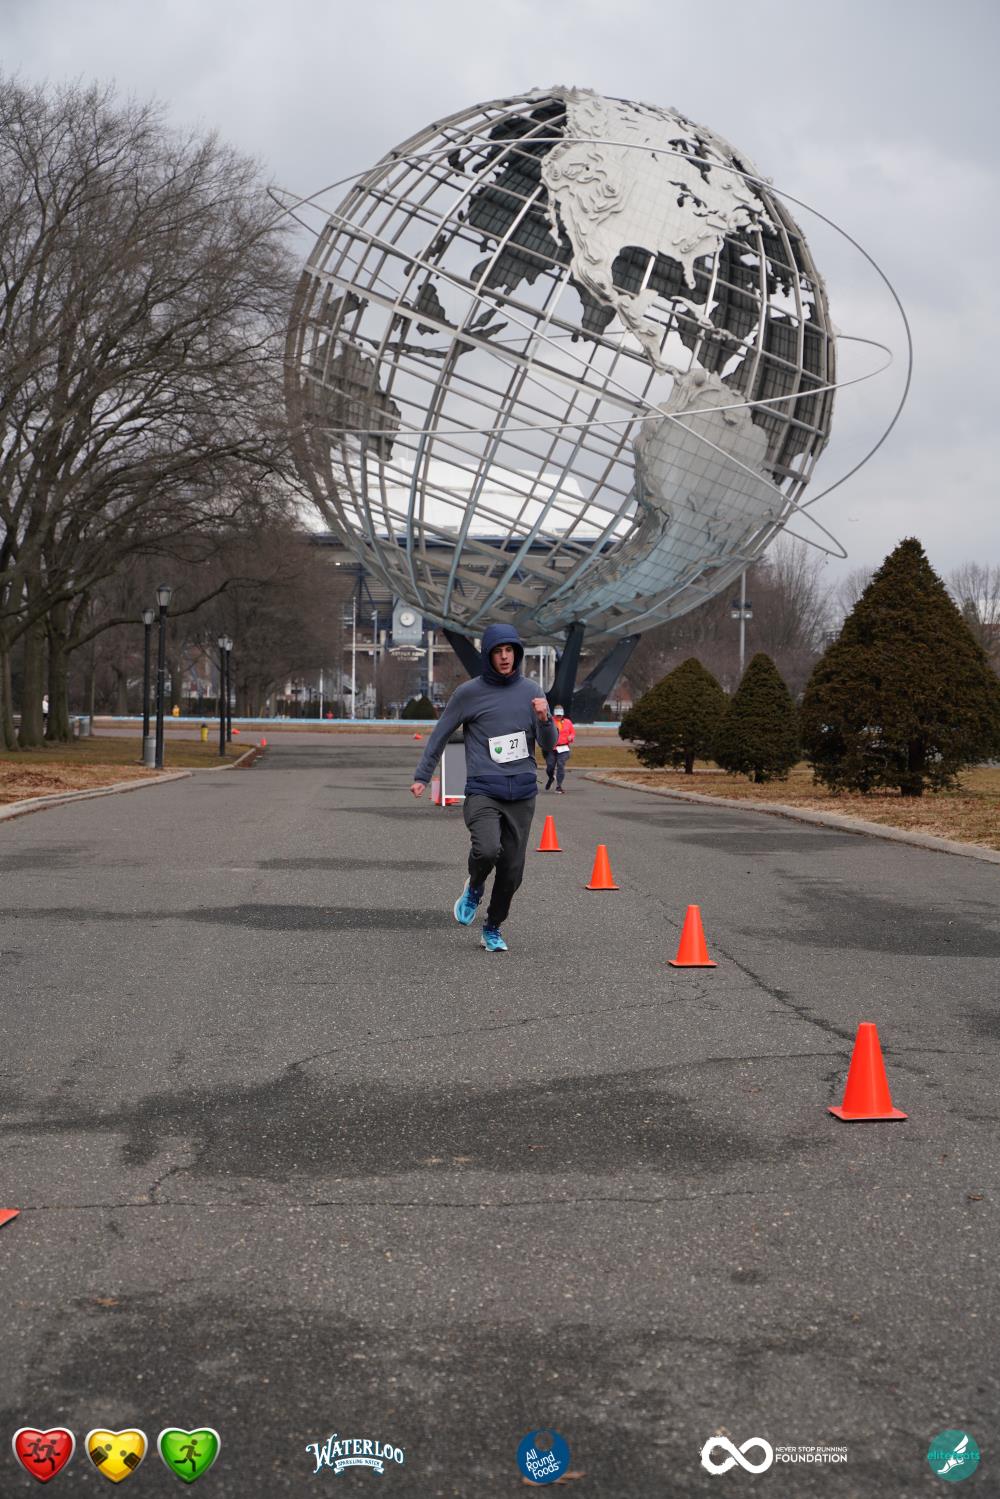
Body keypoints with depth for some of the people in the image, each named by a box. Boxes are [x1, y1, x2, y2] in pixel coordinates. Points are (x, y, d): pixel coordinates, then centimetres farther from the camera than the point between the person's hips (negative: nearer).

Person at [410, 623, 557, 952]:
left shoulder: (531, 691, 8)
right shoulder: (469, 693, -1)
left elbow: (549, 745, 9)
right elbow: (440, 734, 8)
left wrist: (544, 720, -11)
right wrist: (422, 776, 7)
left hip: (522, 794, 3)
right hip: (483, 791, -3)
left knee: (512, 869, 4)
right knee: (487, 850, -27)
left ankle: (493, 928, 26)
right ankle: (474, 888, 8)